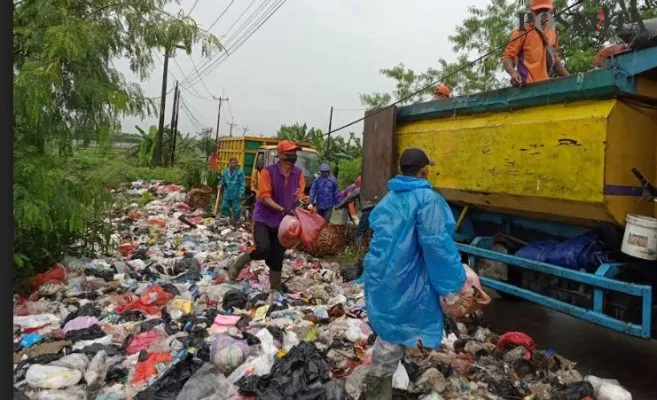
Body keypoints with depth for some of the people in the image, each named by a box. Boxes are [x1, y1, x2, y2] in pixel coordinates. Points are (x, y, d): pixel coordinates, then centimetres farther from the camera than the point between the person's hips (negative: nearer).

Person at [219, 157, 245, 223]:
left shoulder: (240, 171, -8)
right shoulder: (226, 171, 7)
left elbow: (242, 183, -10)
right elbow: (222, 180, 16)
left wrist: (241, 193, -15)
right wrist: (221, 184, -6)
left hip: (236, 195, -5)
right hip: (227, 194, 5)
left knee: (236, 209, 2)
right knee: (224, 207, 11)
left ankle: (236, 221, 15)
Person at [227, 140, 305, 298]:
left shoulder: (298, 173, 2)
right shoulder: (268, 171, -12)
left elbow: (299, 193, 7)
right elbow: (264, 197, -15)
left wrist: (299, 202, -16)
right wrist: (282, 209, -26)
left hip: (282, 221, 4)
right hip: (263, 218, -4)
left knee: (277, 257, 7)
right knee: (263, 250, -22)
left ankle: (274, 290, 22)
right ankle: (239, 262, 9)